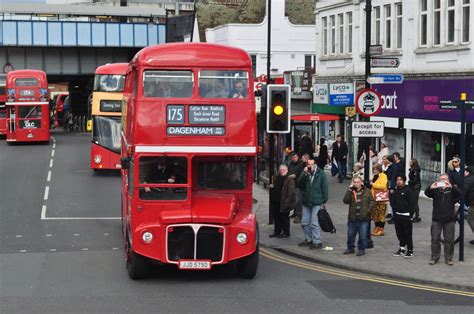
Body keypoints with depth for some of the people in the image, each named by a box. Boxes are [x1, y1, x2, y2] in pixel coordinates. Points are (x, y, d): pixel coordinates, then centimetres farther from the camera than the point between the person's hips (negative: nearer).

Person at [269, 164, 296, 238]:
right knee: (276, 217, 14)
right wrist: (272, 187, 11)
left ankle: (286, 232, 12)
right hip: (276, 201, 8)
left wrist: (288, 200, -20)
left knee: (284, 217, 1)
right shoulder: (278, 177, 14)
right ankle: (277, 231, 26)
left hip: (283, 202, -8)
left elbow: (291, 191, -16)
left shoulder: (289, 179, -12)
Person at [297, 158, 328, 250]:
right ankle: (308, 239, 27)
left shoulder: (321, 174, -7)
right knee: (305, 222, 12)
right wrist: (304, 174, -18)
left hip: (317, 202, -5)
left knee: (314, 223, -6)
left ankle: (317, 242, 1)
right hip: (306, 201, 5)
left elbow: (324, 187, -4)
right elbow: (299, 184, -6)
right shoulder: (304, 172, 3)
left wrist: (324, 201, -6)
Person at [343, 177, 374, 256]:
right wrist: (350, 191, -16)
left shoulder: (367, 192, 3)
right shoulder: (351, 192, 5)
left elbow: (372, 202, 4)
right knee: (351, 234, 11)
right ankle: (350, 248, 25)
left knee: (363, 235, 1)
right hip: (352, 217, 2)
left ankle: (361, 249, 12)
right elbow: (345, 200, -10)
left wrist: (368, 209, -11)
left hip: (364, 218, -2)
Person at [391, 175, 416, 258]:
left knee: (408, 234, -3)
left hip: (406, 216, -7)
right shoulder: (396, 191, 12)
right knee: (399, 233, 11)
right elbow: (393, 202, 18)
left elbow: (412, 204, -11)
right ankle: (402, 249, 23)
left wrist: (410, 215, -14)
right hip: (397, 215, 7)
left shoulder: (408, 190, -8)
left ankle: (410, 251, 3)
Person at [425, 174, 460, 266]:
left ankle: (448, 258, 12)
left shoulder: (452, 190, 3)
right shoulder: (435, 190, 5)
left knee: (449, 240, 3)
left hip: (449, 219, 0)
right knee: (435, 239, 4)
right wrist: (430, 188, -35)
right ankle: (434, 257, 14)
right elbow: (427, 193, -12)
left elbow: (458, 194, -16)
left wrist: (451, 186, -36)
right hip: (436, 219, 1)